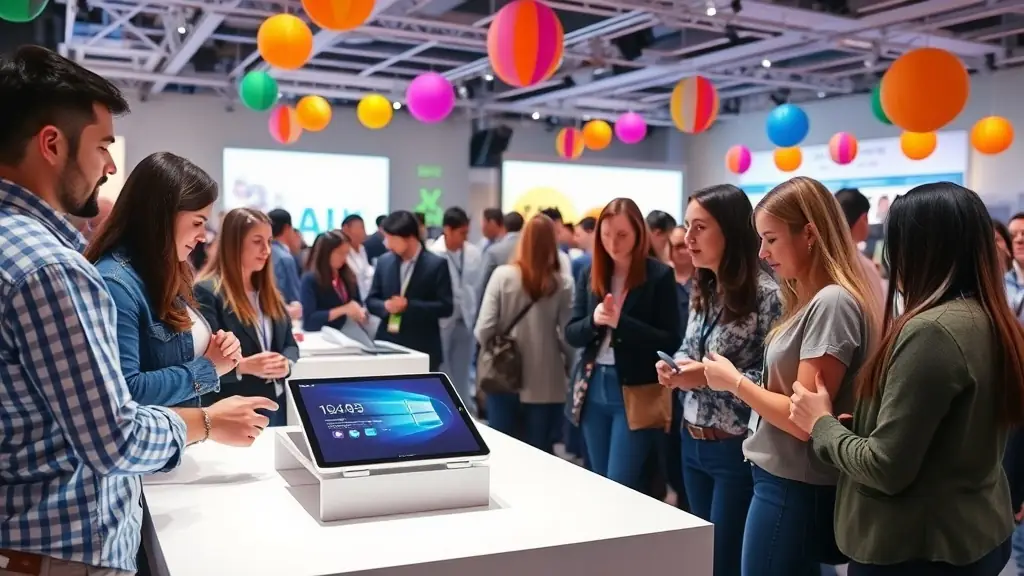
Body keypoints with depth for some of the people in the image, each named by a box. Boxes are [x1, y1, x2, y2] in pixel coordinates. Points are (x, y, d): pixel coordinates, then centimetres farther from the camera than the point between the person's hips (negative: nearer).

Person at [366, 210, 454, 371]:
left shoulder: (436, 264, -7)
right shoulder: (384, 261, 6)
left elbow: (446, 307, -10)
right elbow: (371, 300, 11)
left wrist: (409, 306, -19)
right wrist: (386, 305, -12)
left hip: (422, 349, -4)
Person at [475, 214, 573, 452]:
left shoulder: (502, 275, -7)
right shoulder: (562, 284, -7)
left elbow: (483, 331, -9)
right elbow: (568, 338, -9)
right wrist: (570, 368, 10)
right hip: (545, 385, 0)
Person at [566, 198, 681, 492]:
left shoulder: (659, 275, -7)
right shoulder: (589, 275, 7)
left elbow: (670, 341, -10)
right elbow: (571, 335, 5)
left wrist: (620, 322, -21)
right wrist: (593, 321, -16)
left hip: (635, 394, -5)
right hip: (593, 389, 5)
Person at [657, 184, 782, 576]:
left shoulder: (767, 294, -18)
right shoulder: (702, 290, 6)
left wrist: (713, 378, -25)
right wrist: (675, 368, -3)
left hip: (737, 450, -7)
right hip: (693, 443, 7)